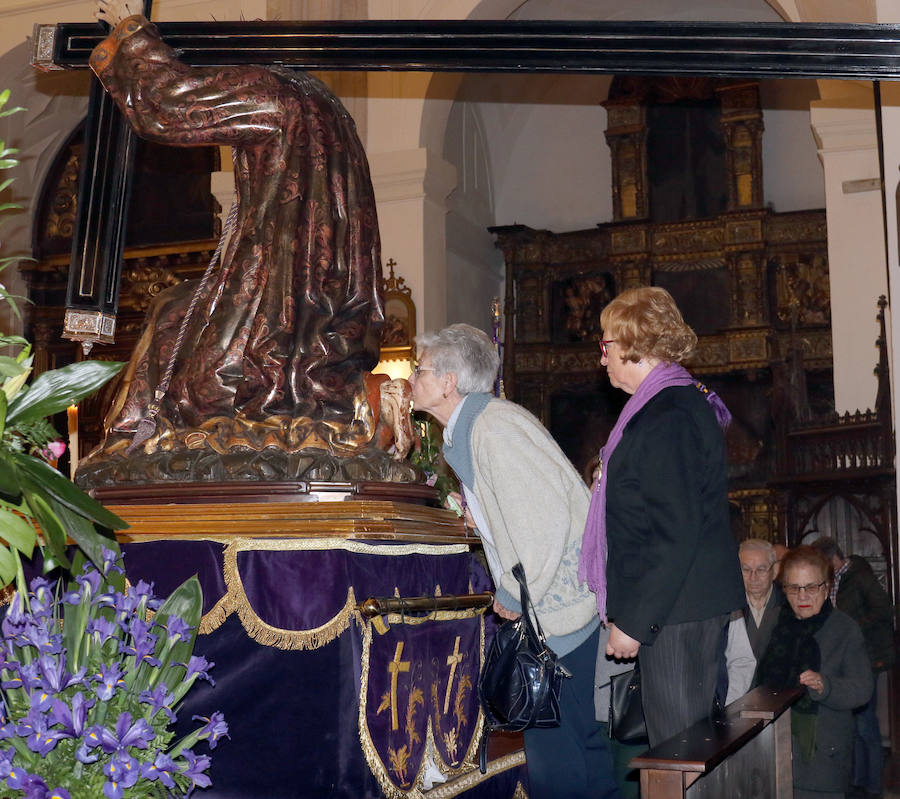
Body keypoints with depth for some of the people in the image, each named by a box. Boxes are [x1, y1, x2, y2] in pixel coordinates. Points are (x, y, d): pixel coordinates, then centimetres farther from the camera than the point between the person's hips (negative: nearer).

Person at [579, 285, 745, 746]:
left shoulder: (666, 419, -18)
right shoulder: (688, 404, 15)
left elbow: (675, 535, -23)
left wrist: (633, 622, -19)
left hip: (676, 616, -10)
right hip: (696, 605, 10)